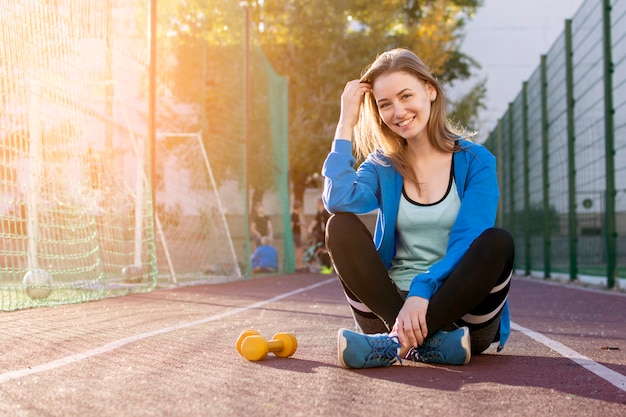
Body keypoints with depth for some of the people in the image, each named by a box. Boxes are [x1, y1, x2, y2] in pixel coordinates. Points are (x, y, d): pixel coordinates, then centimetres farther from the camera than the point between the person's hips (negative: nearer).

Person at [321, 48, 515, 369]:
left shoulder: (475, 162, 0)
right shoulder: (382, 165, 7)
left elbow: (468, 242, -14)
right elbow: (337, 200, -15)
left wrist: (422, 290, -30)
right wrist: (346, 123, -7)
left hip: (459, 308, -2)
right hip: (390, 305, 2)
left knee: (498, 242, -28)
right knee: (340, 226, -18)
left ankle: (400, 343, -37)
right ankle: (430, 341, -34)